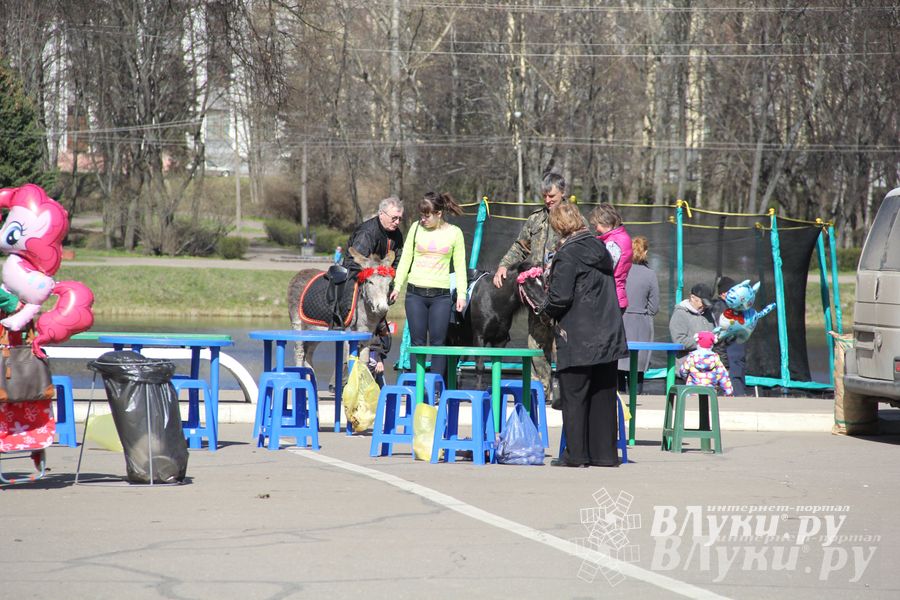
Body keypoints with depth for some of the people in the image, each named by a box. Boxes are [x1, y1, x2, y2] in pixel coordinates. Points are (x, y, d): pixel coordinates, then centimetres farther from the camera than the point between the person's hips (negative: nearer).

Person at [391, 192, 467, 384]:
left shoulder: (454, 232, 2)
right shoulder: (416, 228, 4)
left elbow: (460, 265, 6)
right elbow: (406, 258, 9)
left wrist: (461, 294, 0)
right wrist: (397, 286, 4)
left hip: (440, 294, -1)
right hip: (415, 293, 1)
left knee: (437, 342, -2)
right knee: (417, 342, 1)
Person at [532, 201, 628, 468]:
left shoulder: (567, 255, -13)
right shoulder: (600, 249, 10)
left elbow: (560, 298, -18)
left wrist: (545, 309, 3)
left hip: (577, 339, -7)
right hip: (608, 336, 7)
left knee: (574, 396, 1)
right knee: (603, 395, 11)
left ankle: (576, 453, 2)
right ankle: (605, 453, 13)